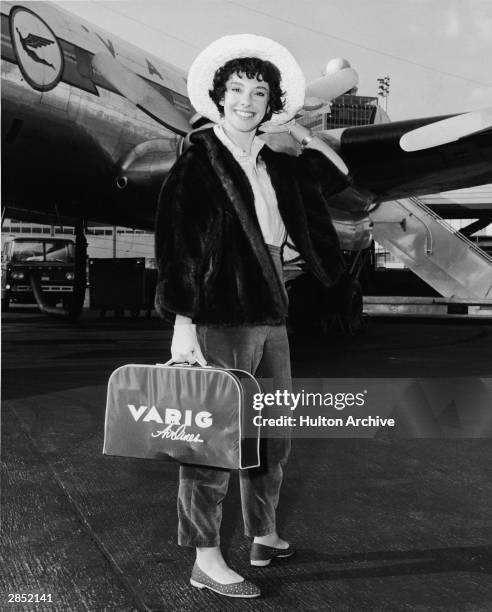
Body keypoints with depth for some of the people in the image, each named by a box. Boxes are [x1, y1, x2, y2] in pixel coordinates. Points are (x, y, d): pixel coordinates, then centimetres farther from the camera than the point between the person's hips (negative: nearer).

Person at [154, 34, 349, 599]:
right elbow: (174, 250, -10)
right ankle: (206, 562, 10)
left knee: (274, 435, 15)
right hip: (219, 319, -7)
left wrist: (301, 134, 16)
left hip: (270, 318, 8)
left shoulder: (275, 167, 13)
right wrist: (182, 326, -16)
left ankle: (264, 536, 32)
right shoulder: (197, 163, -5)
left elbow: (336, 179, 29)